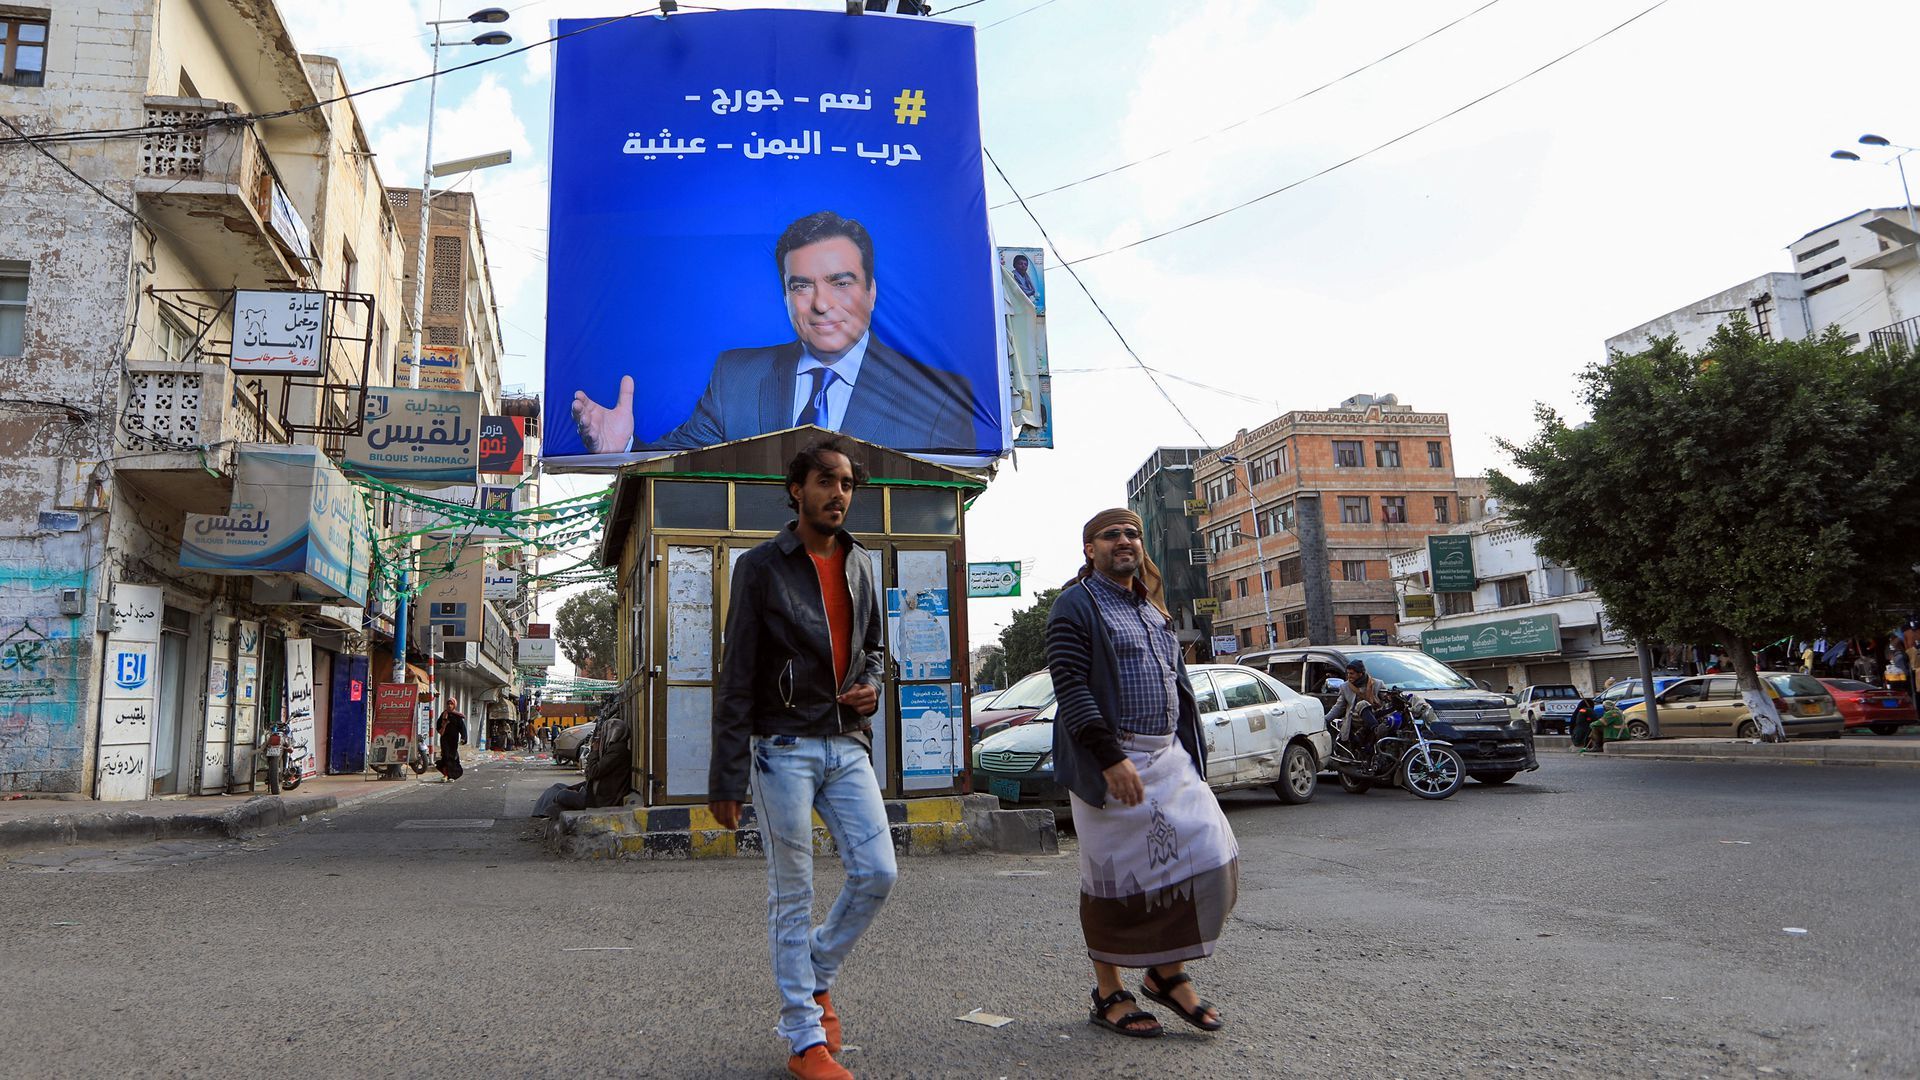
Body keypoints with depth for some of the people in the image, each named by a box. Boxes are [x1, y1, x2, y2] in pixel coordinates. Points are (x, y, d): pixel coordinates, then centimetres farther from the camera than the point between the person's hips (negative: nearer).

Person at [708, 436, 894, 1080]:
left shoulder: (860, 565, 11)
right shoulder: (761, 566, -5)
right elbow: (737, 678, -7)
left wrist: (872, 687, -1)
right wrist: (726, 778, -10)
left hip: (847, 745, 5)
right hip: (783, 748, -5)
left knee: (877, 872, 1)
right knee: (792, 895, 3)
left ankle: (816, 978, 26)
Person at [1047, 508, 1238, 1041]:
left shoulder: (1153, 609, 19)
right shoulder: (1077, 605, -5)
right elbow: (1070, 688, -16)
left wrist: (1191, 751, 16)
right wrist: (1110, 757, -24)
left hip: (1170, 757, 7)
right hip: (1108, 762, -7)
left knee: (1208, 857, -1)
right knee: (1114, 879, 1)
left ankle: (1168, 973, 17)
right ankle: (1109, 996, 17)